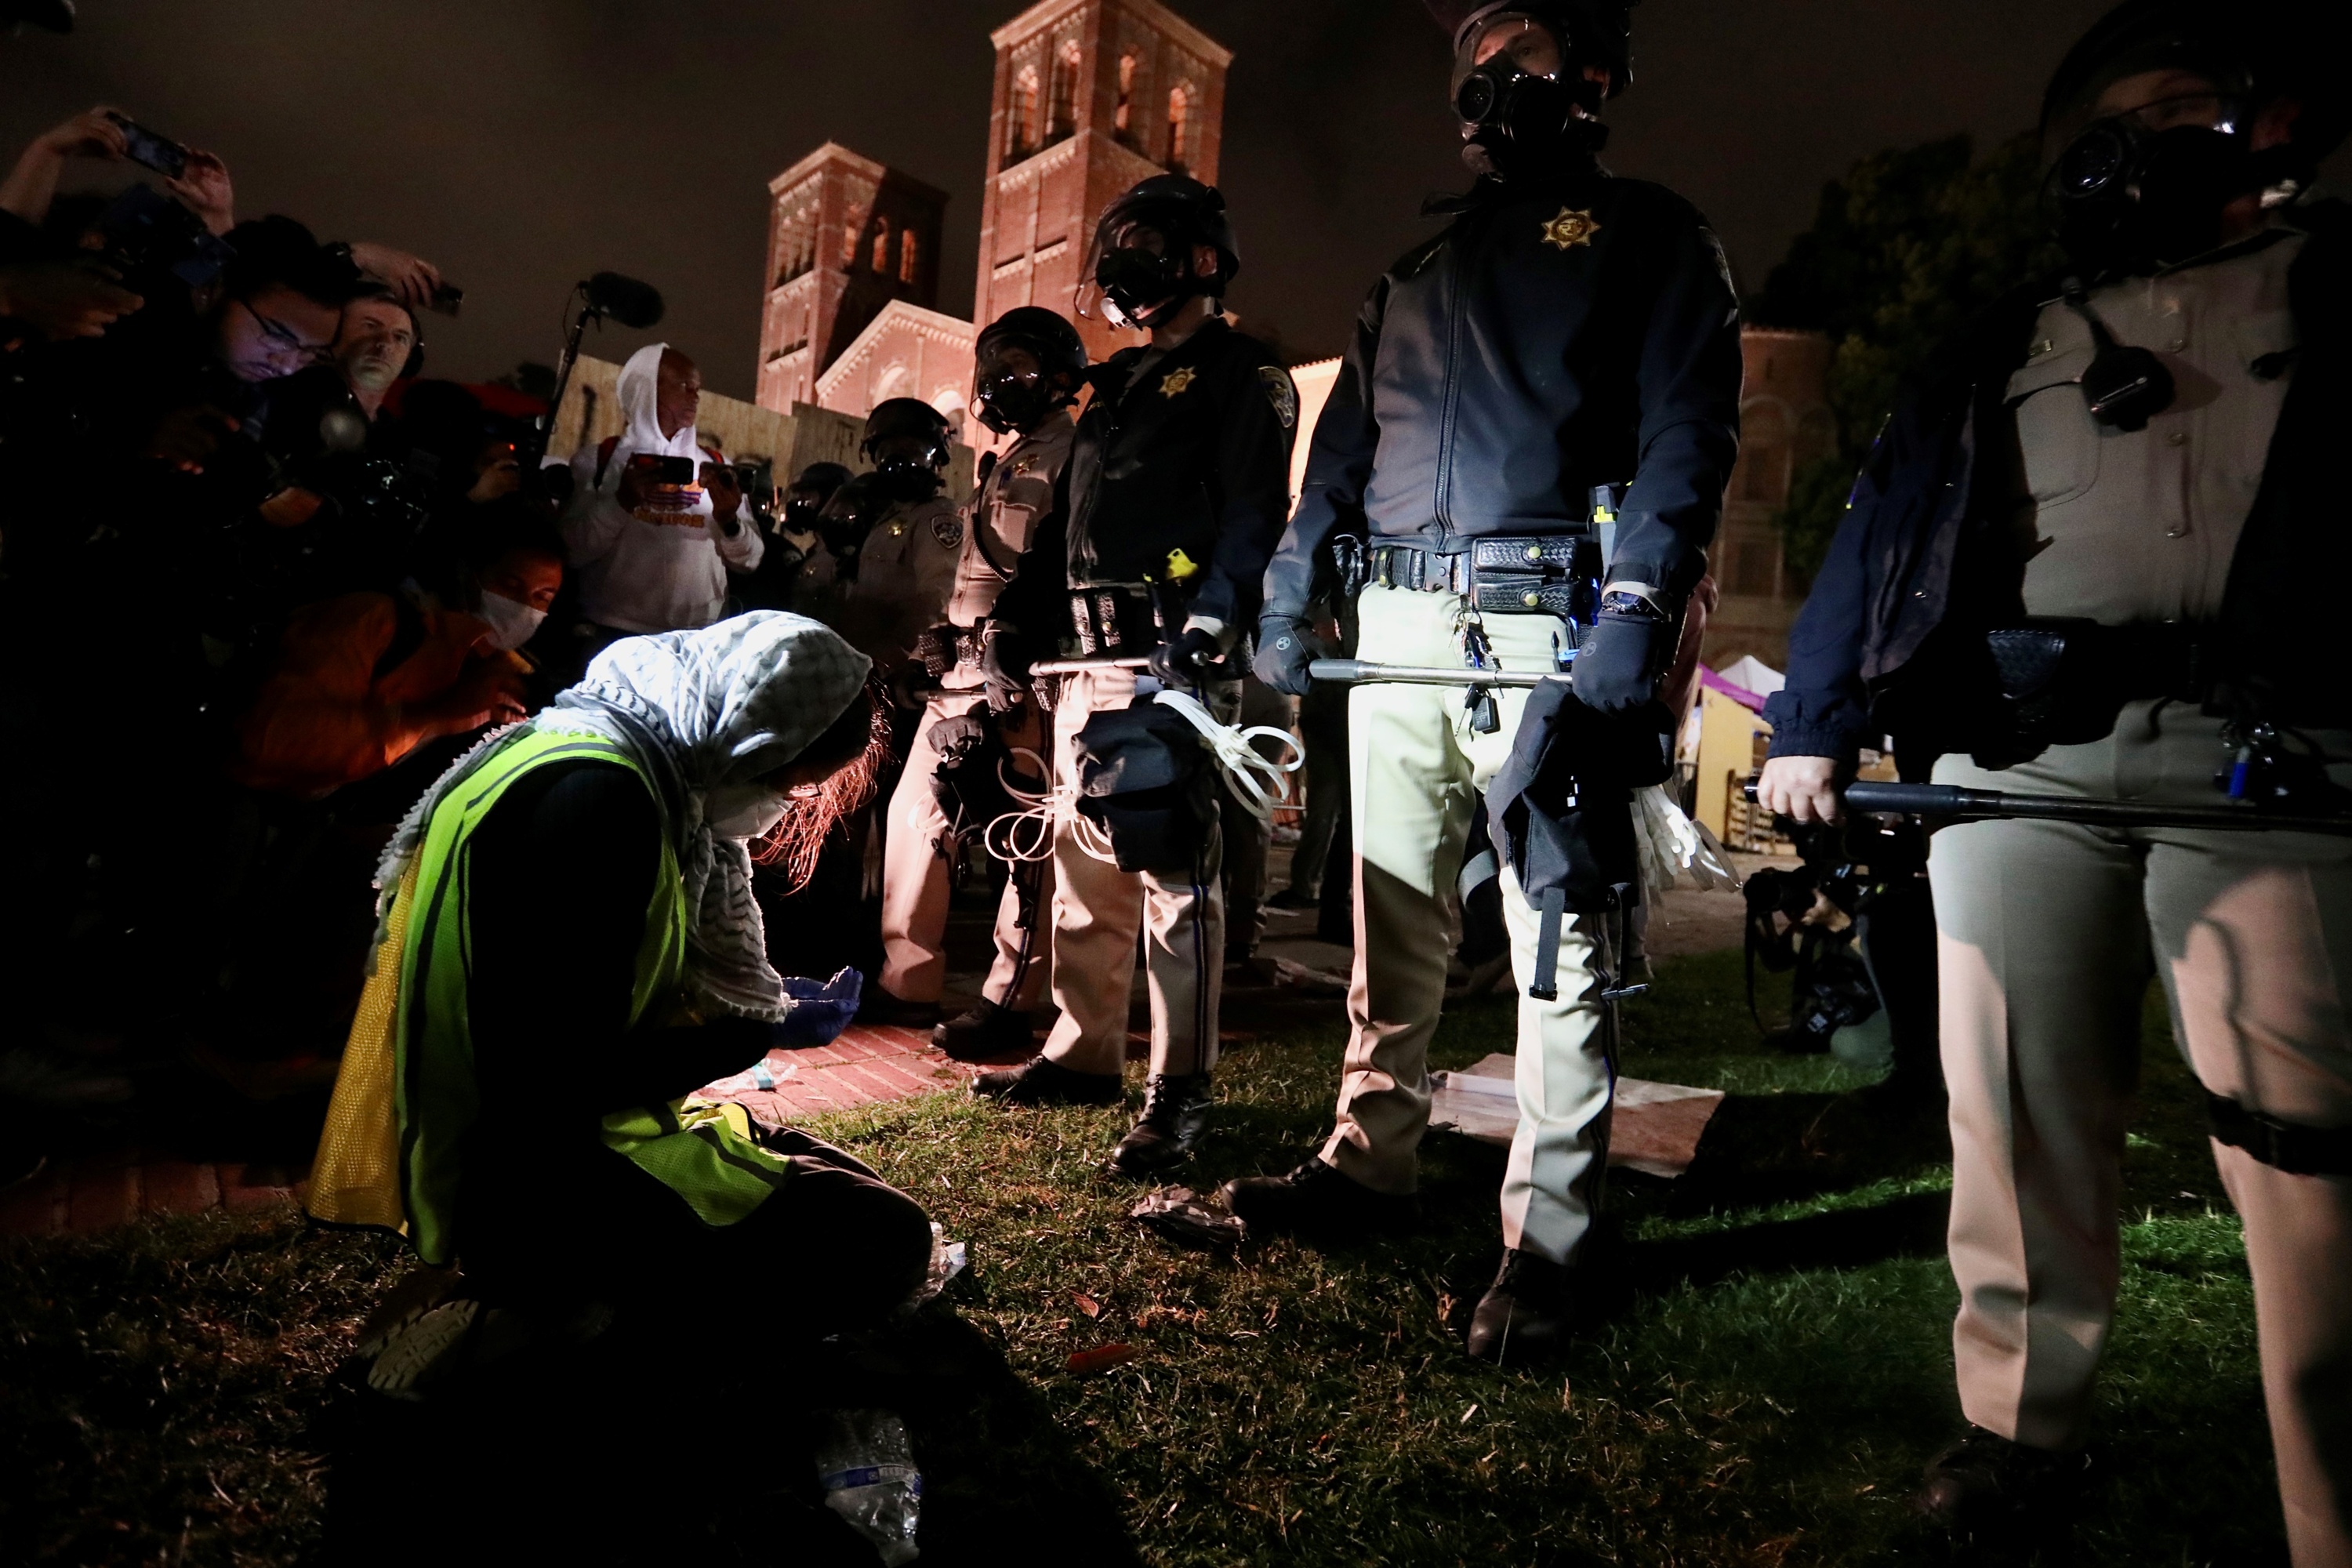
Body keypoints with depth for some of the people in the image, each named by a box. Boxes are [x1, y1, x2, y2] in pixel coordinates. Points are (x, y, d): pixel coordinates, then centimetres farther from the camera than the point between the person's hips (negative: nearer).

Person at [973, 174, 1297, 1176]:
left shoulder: (1239, 372, 2)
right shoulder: (1120, 383, 27)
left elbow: (1253, 513, -12)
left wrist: (1210, 621, -25)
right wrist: (1018, 618, 17)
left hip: (1175, 655, -9)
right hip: (1093, 656, 9)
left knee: (1174, 873, -10)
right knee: (1085, 865, 12)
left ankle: (1180, 1092, -3)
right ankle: (1082, 1055, 23)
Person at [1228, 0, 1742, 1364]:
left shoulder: (1650, 237, 9)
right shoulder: (1420, 260, 25)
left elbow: (1688, 431, -4)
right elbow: (1347, 438, 21)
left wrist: (1639, 608, -19)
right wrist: (1289, 599, 10)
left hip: (1549, 633, -5)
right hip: (1398, 631, 5)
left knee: (1559, 945, -4)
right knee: (1392, 921, 10)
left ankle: (1547, 1242, 6)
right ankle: (1370, 1162, 23)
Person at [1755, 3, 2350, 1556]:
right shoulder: (2012, 341, 24)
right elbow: (1885, 526, 17)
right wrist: (1812, 725, 7)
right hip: (2013, 753, 3)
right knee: (2022, 1111, 4)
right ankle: (2023, 1428, 15)